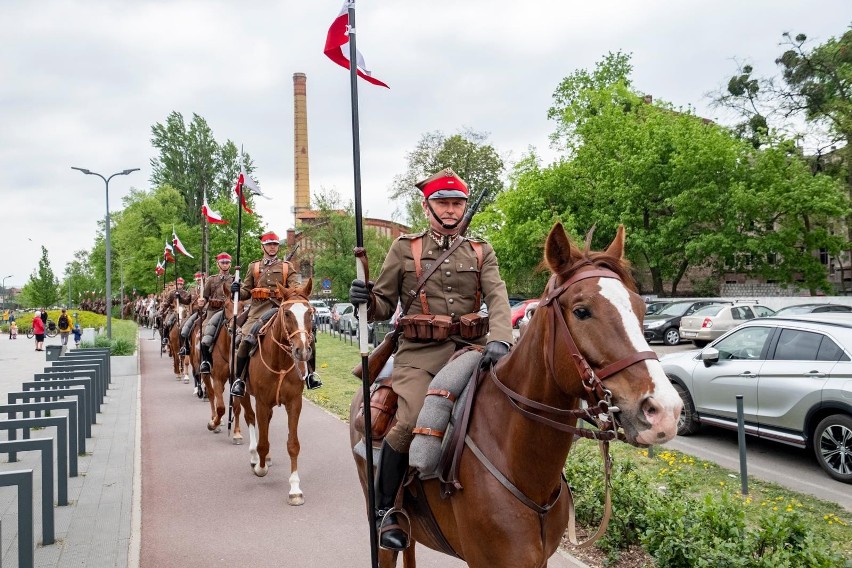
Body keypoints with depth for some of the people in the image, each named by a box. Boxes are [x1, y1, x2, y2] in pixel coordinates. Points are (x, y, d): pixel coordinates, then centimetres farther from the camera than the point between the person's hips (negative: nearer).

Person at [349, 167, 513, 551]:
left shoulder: (481, 252, 13)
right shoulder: (404, 249, 9)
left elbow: (498, 299, -3)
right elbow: (383, 307, 11)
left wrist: (499, 341, -23)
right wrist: (366, 300, -14)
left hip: (471, 346, 3)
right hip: (421, 350, -2)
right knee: (411, 422, -25)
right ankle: (385, 509, -2)